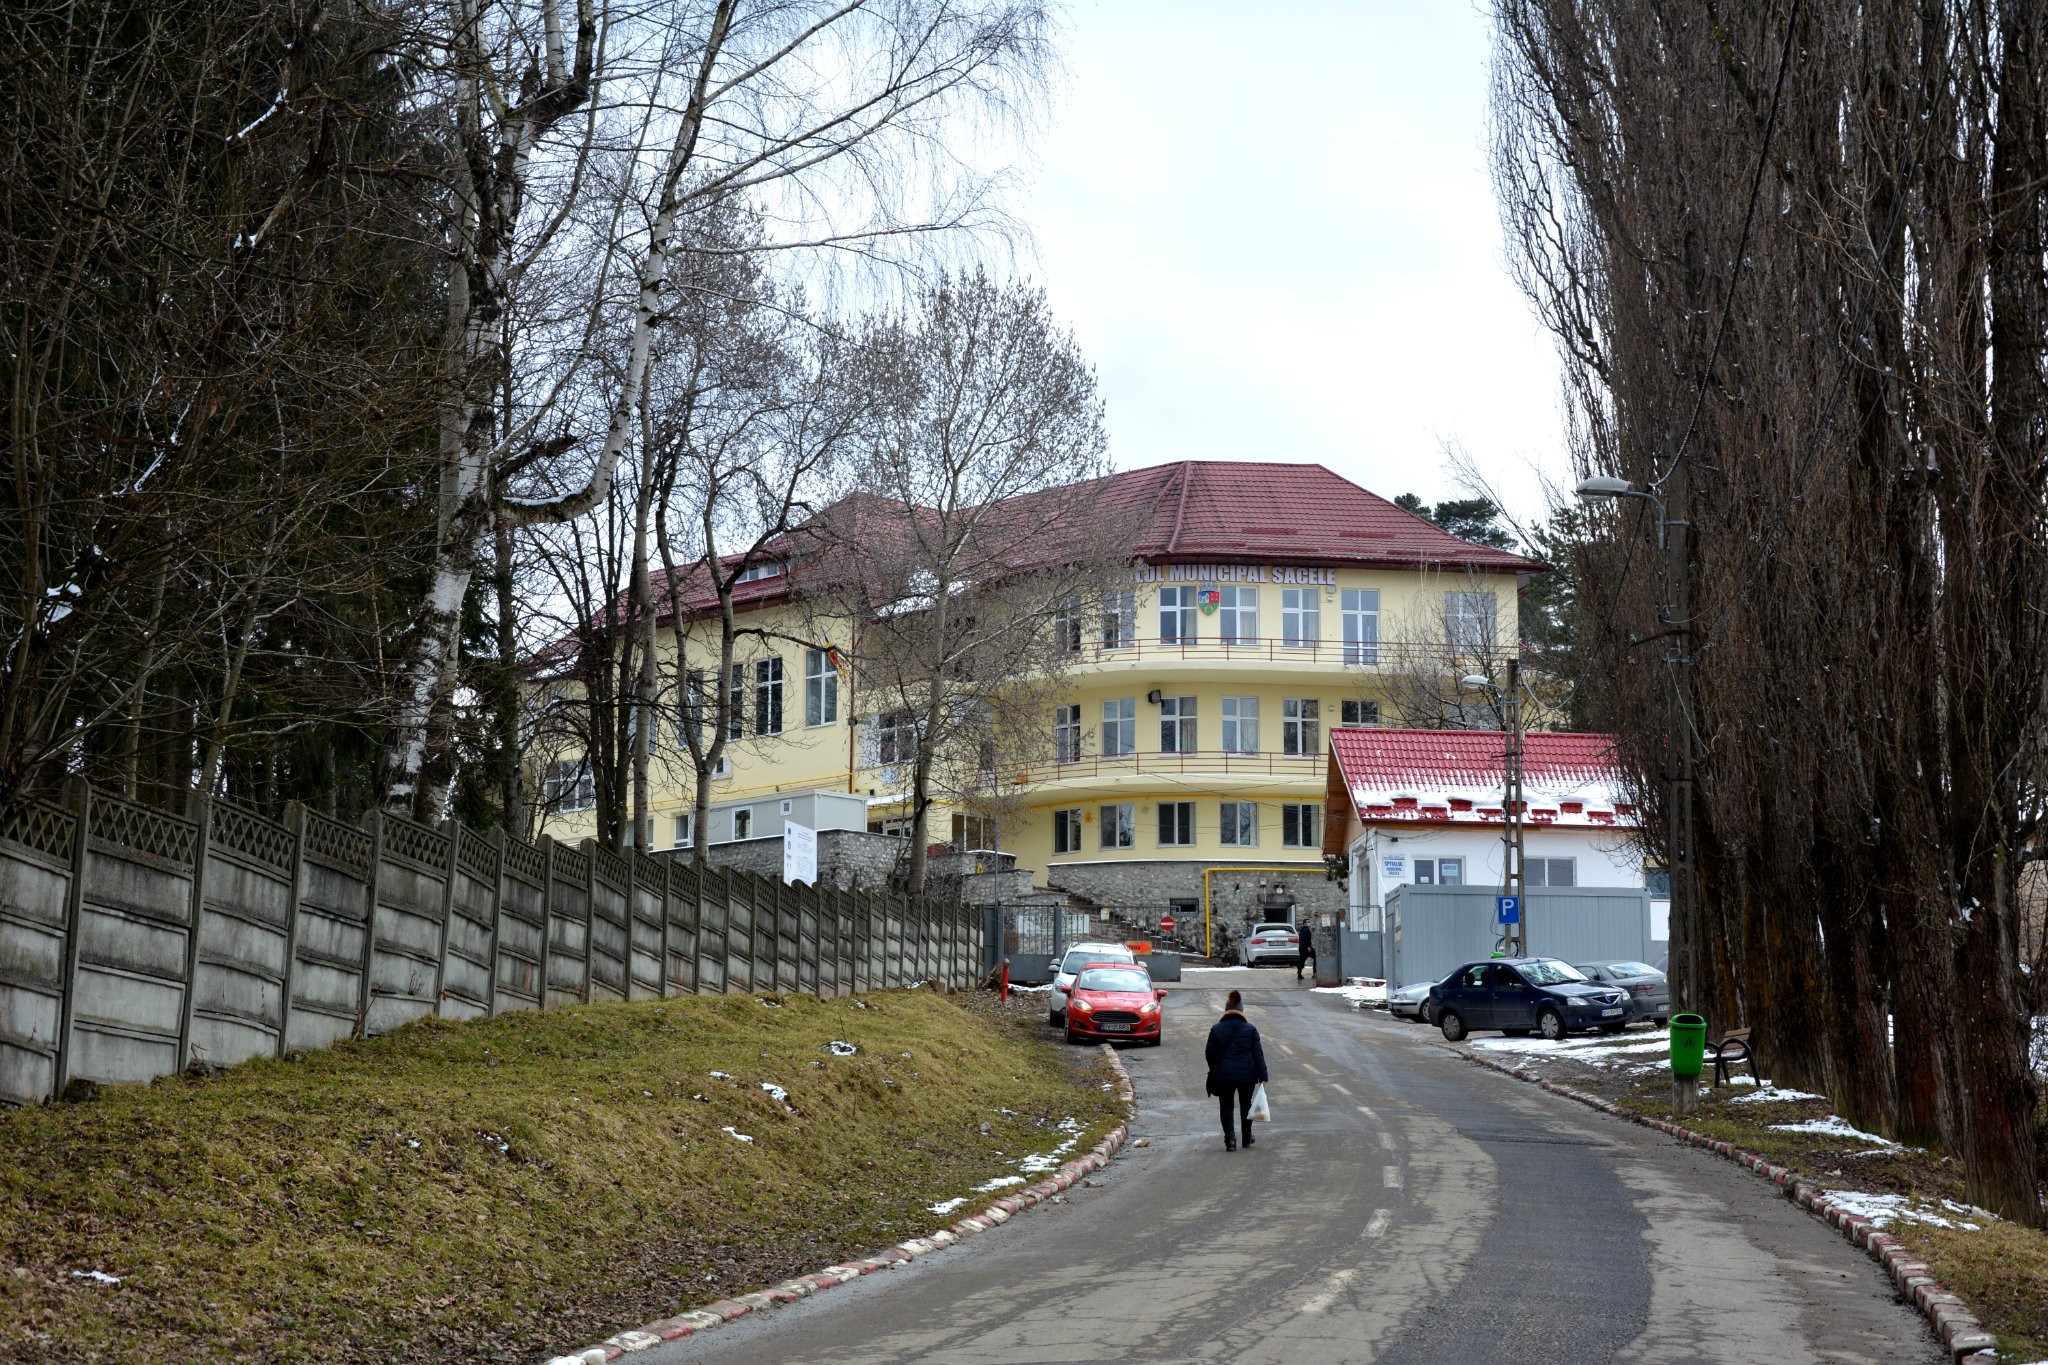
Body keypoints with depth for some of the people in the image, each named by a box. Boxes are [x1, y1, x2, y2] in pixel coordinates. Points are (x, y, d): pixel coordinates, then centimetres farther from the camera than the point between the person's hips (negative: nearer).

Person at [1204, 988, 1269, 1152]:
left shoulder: (1216, 1029, -1)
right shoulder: (1250, 1029, -1)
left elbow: (1210, 1053, 3)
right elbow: (1258, 1054, -4)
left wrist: (1214, 1070, 20)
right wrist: (1262, 1075, -3)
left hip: (1224, 1075, -1)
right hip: (1247, 1074, 1)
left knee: (1226, 1107, 6)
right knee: (1245, 1105, 19)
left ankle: (1230, 1138, -11)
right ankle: (1247, 1138, 27)